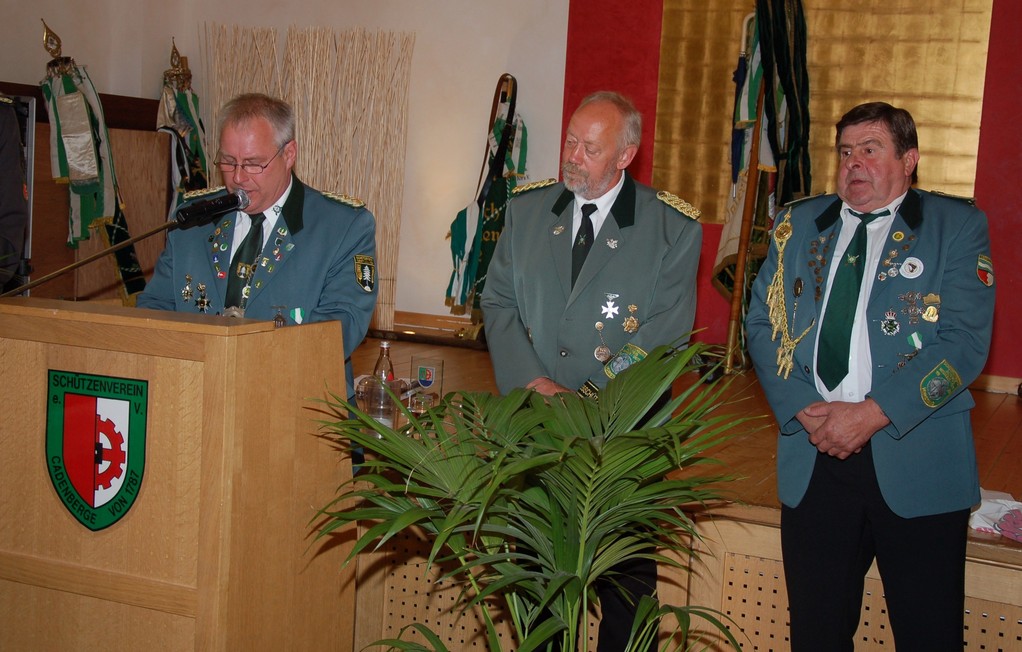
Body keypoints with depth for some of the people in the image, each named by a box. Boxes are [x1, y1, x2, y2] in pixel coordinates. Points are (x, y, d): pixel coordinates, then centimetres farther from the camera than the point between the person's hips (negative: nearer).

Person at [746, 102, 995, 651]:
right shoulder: (798, 225, 13)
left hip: (916, 462, -3)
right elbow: (761, 324, 8)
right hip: (811, 459, 3)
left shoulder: (956, 225, 2)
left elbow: (965, 341, -8)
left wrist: (872, 414, -16)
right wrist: (803, 410, -8)